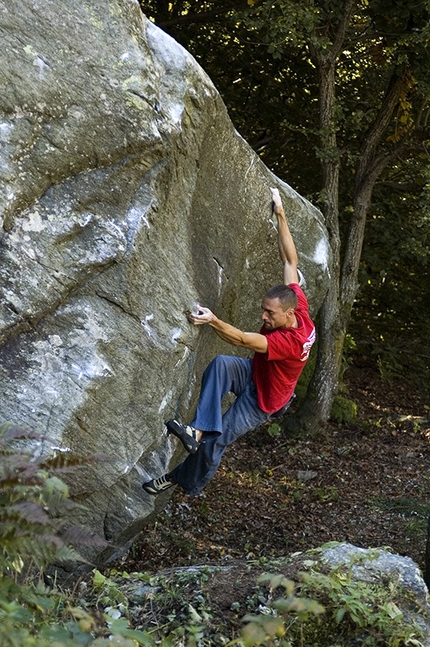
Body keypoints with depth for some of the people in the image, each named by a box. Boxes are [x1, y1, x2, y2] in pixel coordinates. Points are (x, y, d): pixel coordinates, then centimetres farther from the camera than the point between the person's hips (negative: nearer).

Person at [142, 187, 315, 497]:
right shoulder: (299, 308, -16)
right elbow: (290, 261, -12)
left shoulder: (291, 341, -37)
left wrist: (213, 321, -57)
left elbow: (244, 340, -44)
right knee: (220, 363, -29)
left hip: (262, 401, -7)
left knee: (216, 441, -12)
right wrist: (280, 215, -13)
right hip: (253, 374, 7)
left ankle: (186, 483, 14)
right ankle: (198, 429, -32)